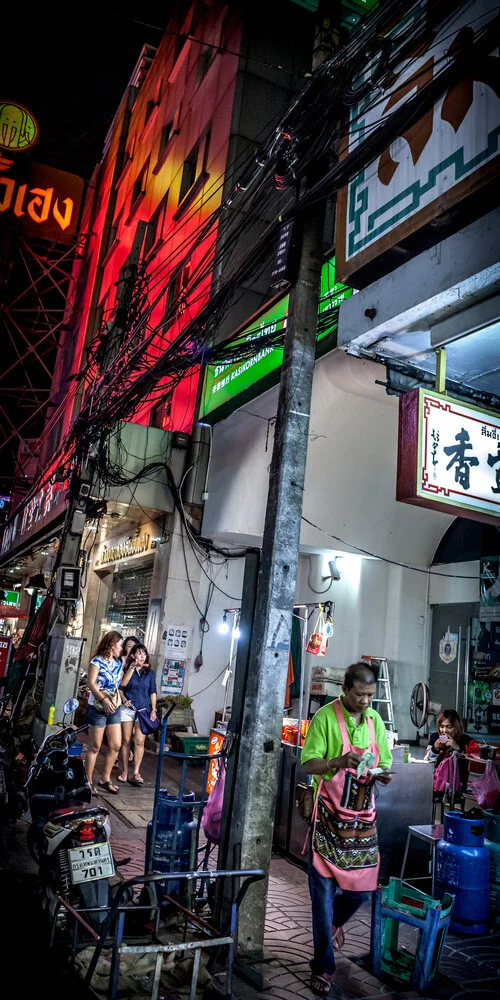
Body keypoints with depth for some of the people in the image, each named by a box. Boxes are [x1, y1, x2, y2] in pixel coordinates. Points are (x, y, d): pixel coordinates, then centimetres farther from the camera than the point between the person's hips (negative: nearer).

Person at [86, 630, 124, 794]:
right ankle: (88, 782, 13)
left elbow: (122, 683, 13)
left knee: (115, 745, 6)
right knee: (95, 746, 2)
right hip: (97, 708, -7)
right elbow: (91, 682, -19)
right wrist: (103, 699, -27)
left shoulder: (118, 663, 12)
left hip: (114, 708, 7)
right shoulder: (98, 660, -9)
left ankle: (105, 779, 21)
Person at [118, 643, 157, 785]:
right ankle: (125, 771, 15)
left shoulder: (149, 672, 8)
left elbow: (152, 692, 8)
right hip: (128, 709, -1)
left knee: (139, 742, -6)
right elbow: (121, 686, -6)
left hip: (144, 709, 1)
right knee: (126, 740, 5)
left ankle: (136, 772, -1)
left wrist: (153, 709, 4)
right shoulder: (127, 669, 2)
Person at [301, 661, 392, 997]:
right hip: (330, 816, -4)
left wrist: (383, 775, -14)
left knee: (363, 887, 12)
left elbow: (385, 764, 9)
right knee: (324, 889, 1)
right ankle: (323, 966, 19)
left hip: (363, 817, 5)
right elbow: (309, 764, -13)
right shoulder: (325, 717, -13)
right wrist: (338, 761, -31)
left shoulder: (375, 721, 3)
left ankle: (335, 921, 45)